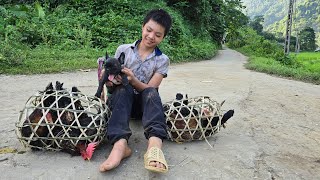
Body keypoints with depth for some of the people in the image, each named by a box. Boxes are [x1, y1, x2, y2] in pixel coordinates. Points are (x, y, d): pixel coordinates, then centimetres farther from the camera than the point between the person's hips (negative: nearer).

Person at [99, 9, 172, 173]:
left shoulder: (162, 60, -1)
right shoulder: (123, 50, 1)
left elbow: (150, 89, -10)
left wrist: (132, 80, -29)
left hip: (144, 103, 0)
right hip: (122, 99, 1)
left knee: (151, 92, -32)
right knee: (123, 89, -32)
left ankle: (154, 144, -54)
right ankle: (120, 143, -50)